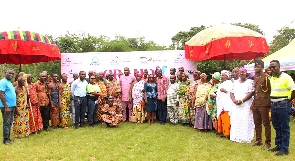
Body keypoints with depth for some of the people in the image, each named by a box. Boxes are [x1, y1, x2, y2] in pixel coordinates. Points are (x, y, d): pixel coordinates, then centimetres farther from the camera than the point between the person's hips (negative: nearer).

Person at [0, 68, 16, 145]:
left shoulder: (10, 82, 15)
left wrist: (14, 105, 16)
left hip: (12, 106, 9)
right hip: (7, 106, -9)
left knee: (10, 123, 13)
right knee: (6, 123, -2)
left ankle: (8, 138, 21)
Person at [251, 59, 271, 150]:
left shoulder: (266, 77, -9)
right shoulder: (255, 77, 14)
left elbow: (269, 91, -9)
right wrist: (253, 103, 16)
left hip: (263, 104, -7)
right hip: (255, 104, 7)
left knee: (266, 123, 1)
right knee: (257, 123, 14)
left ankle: (268, 143, 11)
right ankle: (258, 140, 26)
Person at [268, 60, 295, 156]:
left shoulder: (285, 77, -11)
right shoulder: (271, 78, 11)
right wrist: (272, 101, 11)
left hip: (283, 105, -7)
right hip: (273, 105, 7)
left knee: (284, 128, 0)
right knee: (277, 127, 15)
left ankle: (284, 149, 8)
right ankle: (278, 145, 26)